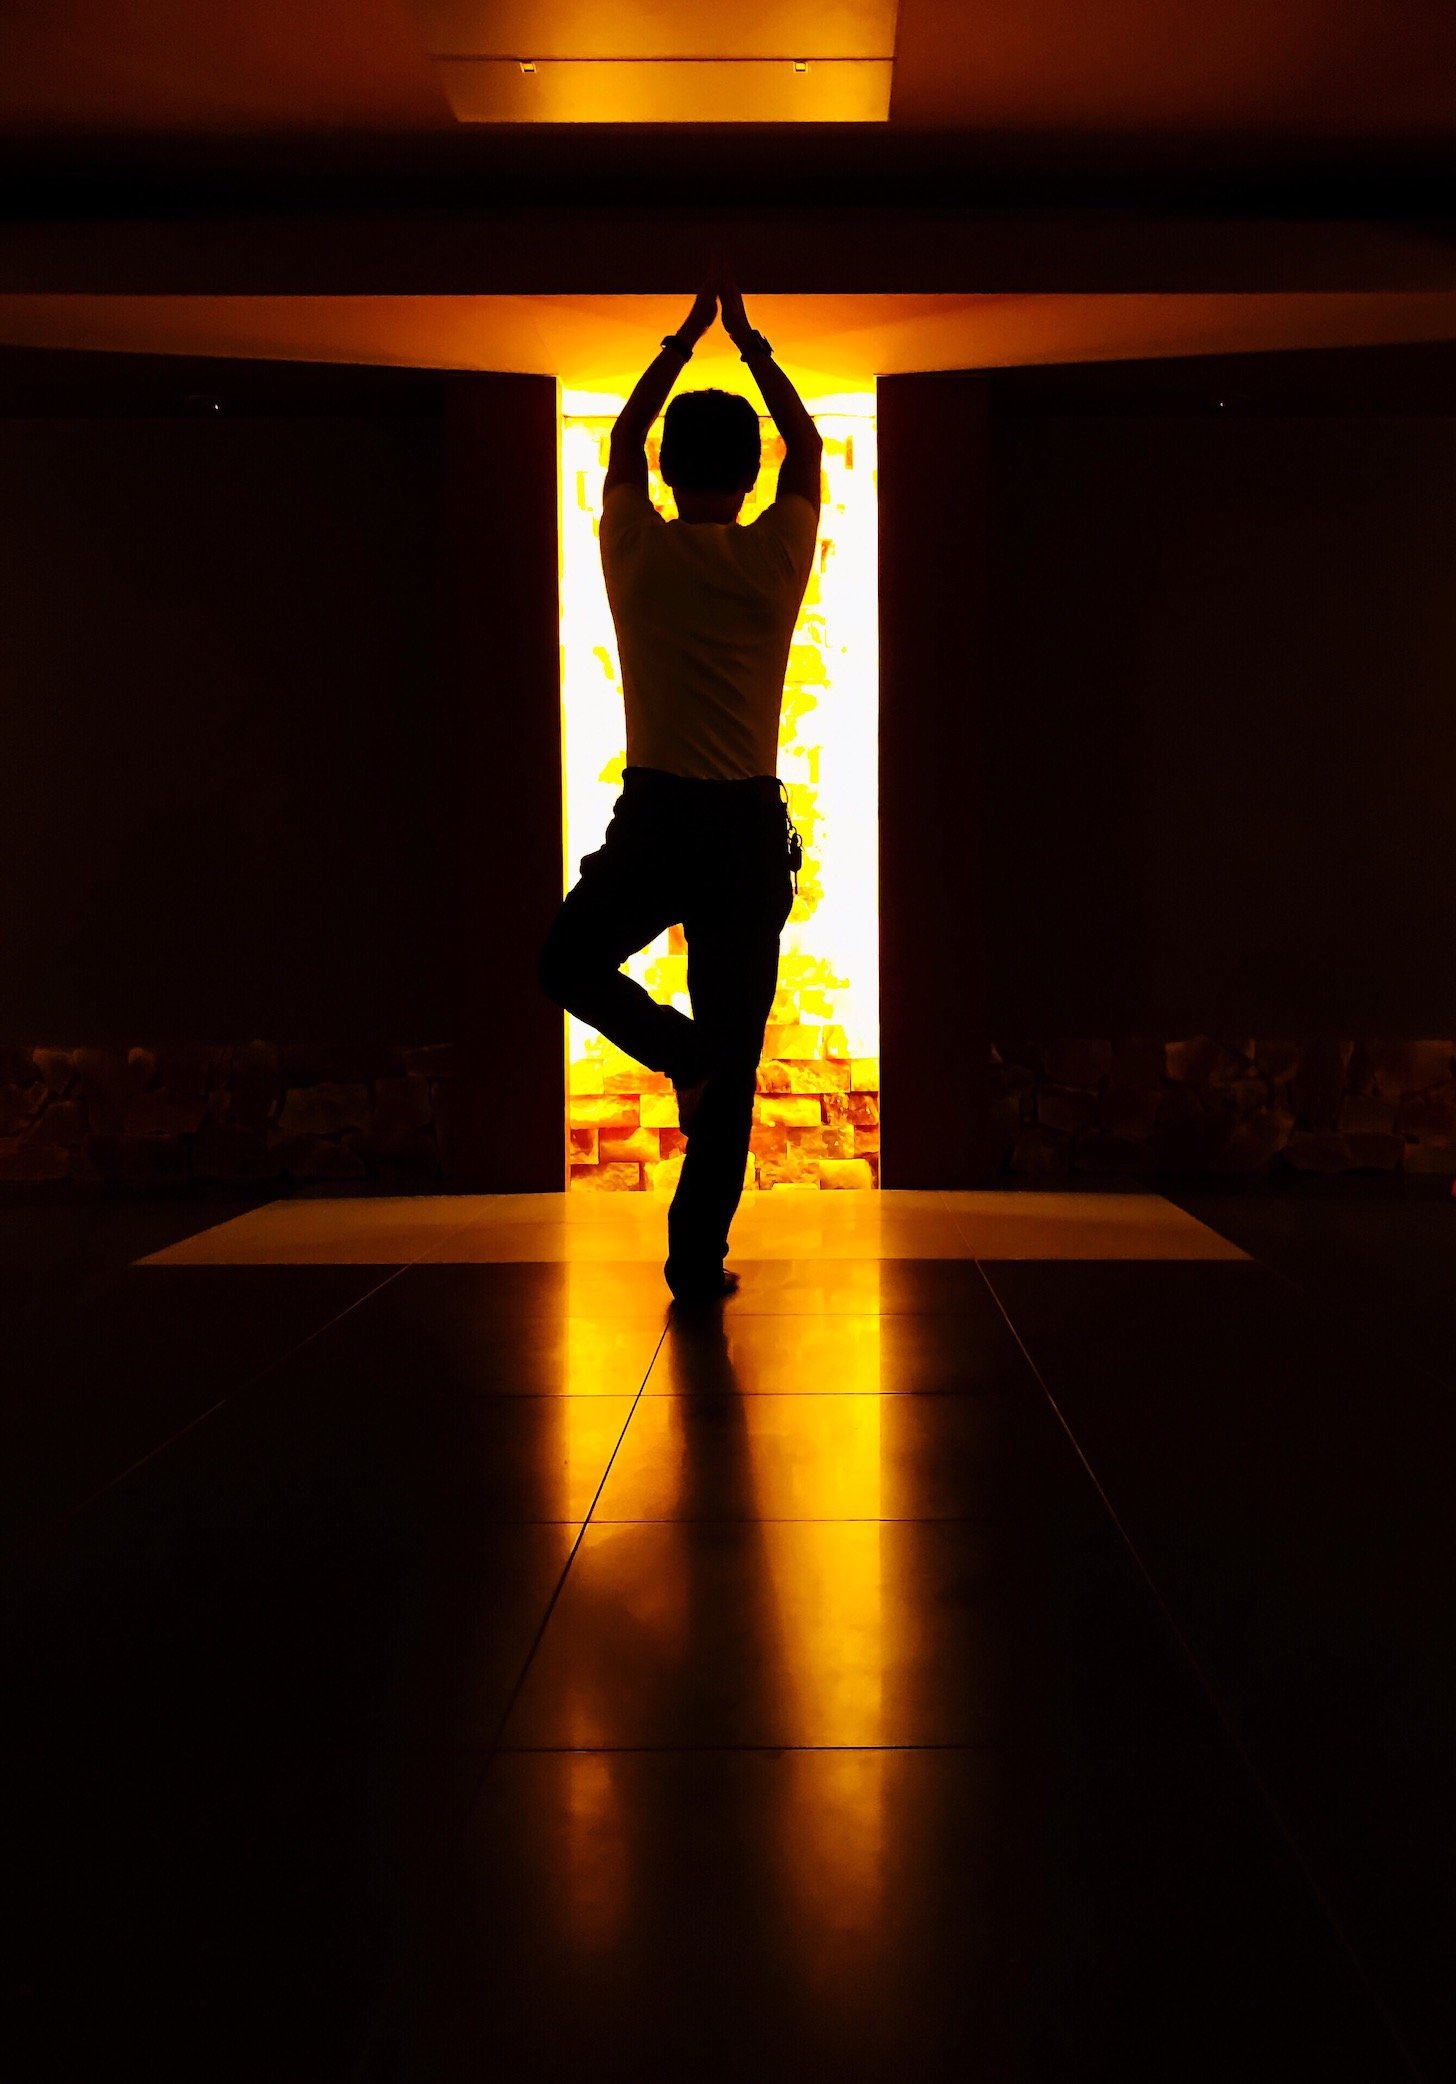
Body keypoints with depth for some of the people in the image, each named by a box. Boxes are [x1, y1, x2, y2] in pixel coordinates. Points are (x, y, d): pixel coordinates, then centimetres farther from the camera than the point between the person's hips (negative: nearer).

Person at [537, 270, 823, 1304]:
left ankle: (679, 1052, -1)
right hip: (751, 828, 1)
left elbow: (623, 439, 20)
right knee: (736, 1058, 6)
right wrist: (750, 342, 26)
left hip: (652, 820, -1)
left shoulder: (636, 552, 0)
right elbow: (807, 447, 19)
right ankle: (700, 1260, 8)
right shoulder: (776, 557, 0)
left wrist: (684, 340, 29)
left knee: (571, 965, 25)